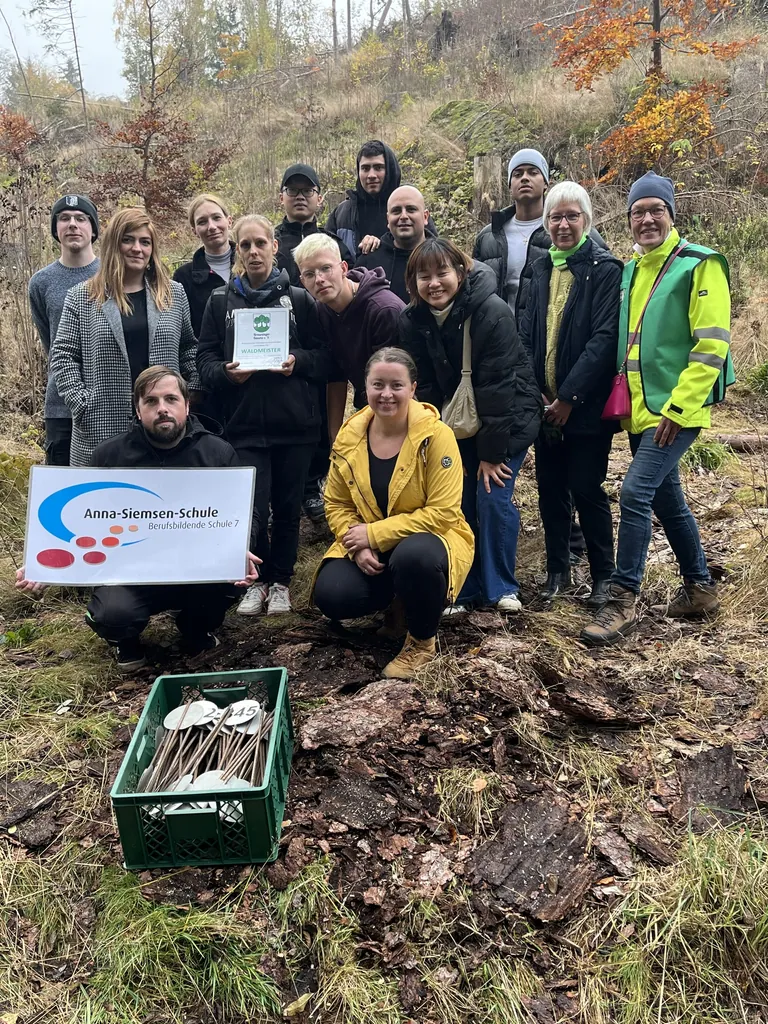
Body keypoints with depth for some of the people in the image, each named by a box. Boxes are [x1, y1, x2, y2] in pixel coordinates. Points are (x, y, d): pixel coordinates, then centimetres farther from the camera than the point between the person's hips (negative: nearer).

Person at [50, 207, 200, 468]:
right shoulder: (82, 298, 4)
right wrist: (82, 402, -7)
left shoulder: (173, 294, 10)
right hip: (103, 427, -1)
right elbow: (62, 356, 2)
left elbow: (189, 349, 15)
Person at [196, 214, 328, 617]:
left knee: (287, 507, 7)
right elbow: (205, 360, 6)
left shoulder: (298, 298, 6)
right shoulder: (221, 300, 8)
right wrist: (226, 372, -14)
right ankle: (258, 579, 18)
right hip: (244, 422, 0)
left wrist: (297, 361, -14)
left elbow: (323, 355, 5)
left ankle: (280, 582, 25)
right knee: (251, 509, -5)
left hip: (295, 422, 0)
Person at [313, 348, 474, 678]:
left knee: (413, 555, -39)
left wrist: (374, 534, -22)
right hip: (368, 547, 4)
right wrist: (358, 546, -15)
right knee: (331, 596, -21)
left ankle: (421, 642, -9)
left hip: (429, 540, -4)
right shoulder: (349, 436, -4)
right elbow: (336, 504, 4)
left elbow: (443, 513, -21)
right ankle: (394, 597, 14)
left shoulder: (436, 436, -18)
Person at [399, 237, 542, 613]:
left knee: (493, 496, -11)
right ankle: (465, 589, 13)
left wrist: (492, 451, -20)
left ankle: (501, 587, 7)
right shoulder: (412, 321, -8)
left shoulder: (492, 312, -23)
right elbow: (424, 388, -4)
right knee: (459, 501, 0)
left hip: (509, 417, -4)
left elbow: (497, 385, -23)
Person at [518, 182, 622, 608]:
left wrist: (569, 397, -17)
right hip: (545, 404, 5)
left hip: (586, 406, -5)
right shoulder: (541, 269, 11)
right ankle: (557, 569, 25)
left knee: (586, 489, 0)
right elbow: (527, 333, 9)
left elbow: (604, 338, -14)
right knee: (550, 488, 11)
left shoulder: (605, 269, -7)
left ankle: (604, 576, 16)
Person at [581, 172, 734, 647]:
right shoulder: (631, 270, 13)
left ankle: (623, 601, -5)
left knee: (635, 493, -16)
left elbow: (712, 345, -14)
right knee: (667, 498, 15)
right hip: (640, 410, 8)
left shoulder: (699, 265, -8)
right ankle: (700, 588, 31)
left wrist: (677, 407, -19)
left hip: (676, 411, -8)